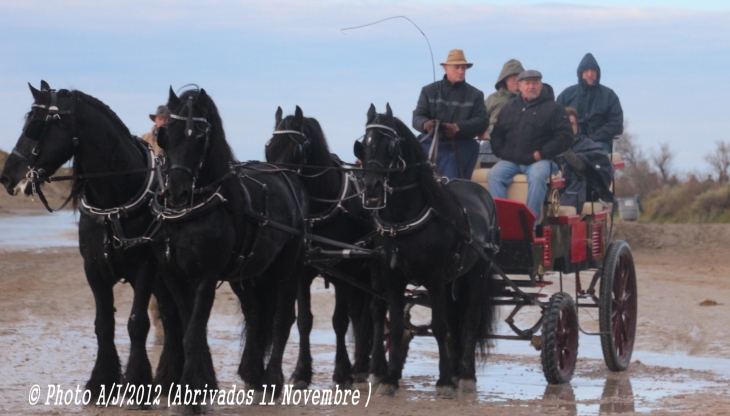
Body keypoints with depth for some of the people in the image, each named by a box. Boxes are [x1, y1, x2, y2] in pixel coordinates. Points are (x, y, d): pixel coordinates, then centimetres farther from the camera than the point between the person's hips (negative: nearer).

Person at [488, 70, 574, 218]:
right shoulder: (509, 107, 20)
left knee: (537, 177, -36)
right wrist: (501, 152, 6)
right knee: (494, 176, -23)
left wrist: (542, 153, -9)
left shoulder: (553, 108, 6)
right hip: (510, 160, 4)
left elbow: (565, 137, -2)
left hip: (538, 160, -4)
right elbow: (497, 134, 26)